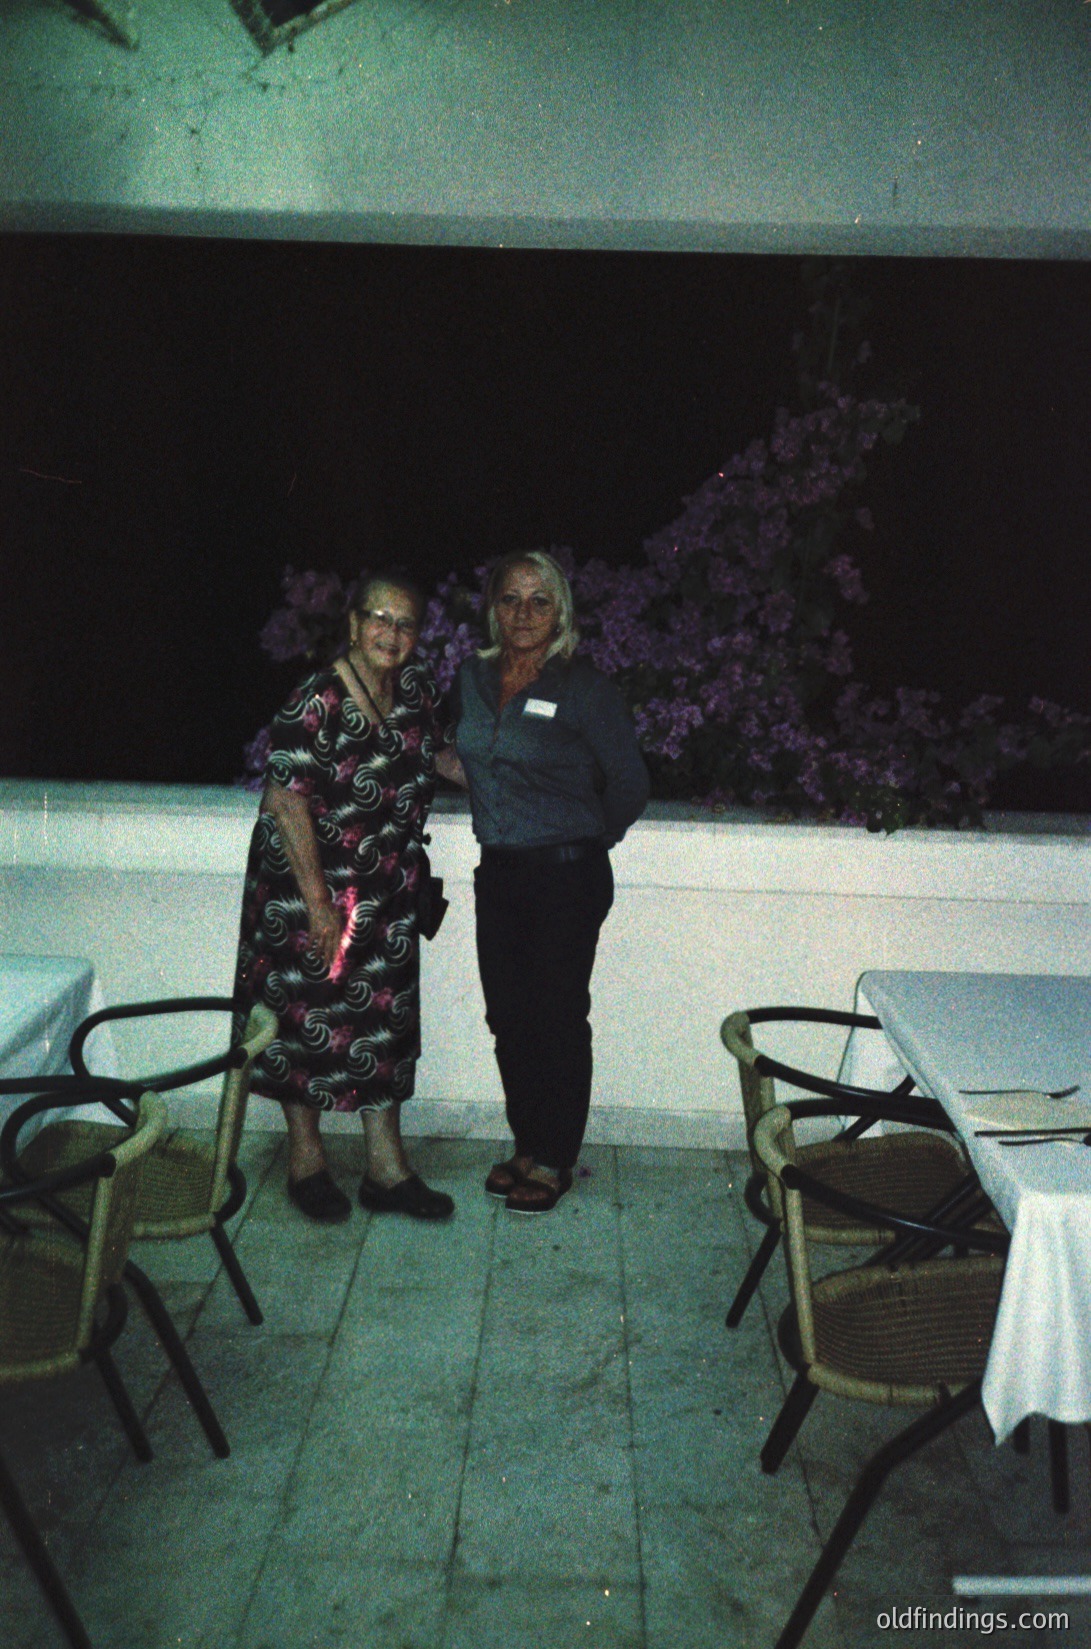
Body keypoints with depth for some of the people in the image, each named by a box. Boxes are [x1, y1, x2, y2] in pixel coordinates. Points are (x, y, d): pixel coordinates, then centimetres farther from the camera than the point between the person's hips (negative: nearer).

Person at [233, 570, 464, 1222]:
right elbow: (286, 802, -21)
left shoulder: (417, 686, 0)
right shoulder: (318, 703, -20)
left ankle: (388, 1169, 21)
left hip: (389, 892, 6)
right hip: (311, 885, -6)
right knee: (311, 1020, 7)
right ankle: (306, 1160, 26)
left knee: (386, 1019, 10)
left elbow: (442, 752, 19)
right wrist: (318, 905, -20)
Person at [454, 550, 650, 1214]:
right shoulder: (474, 678, 7)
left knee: (558, 1019, 3)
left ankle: (555, 1161, 19)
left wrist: (585, 838, 7)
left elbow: (629, 783, -3)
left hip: (567, 876, -5)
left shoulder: (583, 687, -10)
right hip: (498, 872, 6)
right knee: (508, 1016, 11)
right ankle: (526, 1145, 28)